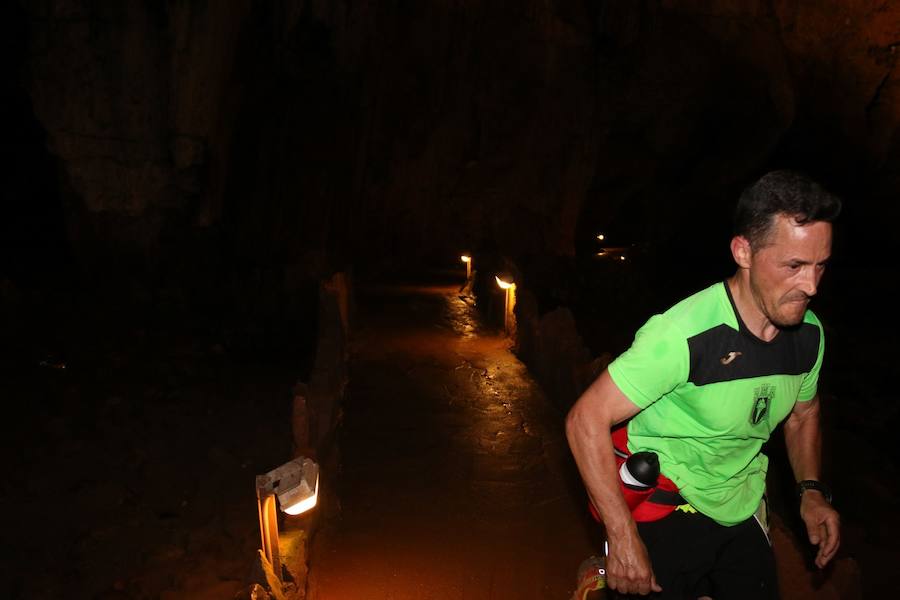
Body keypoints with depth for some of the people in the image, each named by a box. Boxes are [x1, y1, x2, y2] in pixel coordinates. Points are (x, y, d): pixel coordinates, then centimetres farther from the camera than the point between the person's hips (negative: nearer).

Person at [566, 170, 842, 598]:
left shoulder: (809, 333, -7)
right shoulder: (685, 333, -29)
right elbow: (587, 420, -27)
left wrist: (811, 490, 0)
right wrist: (623, 536, -27)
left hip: (741, 512, 6)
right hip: (665, 513, -6)